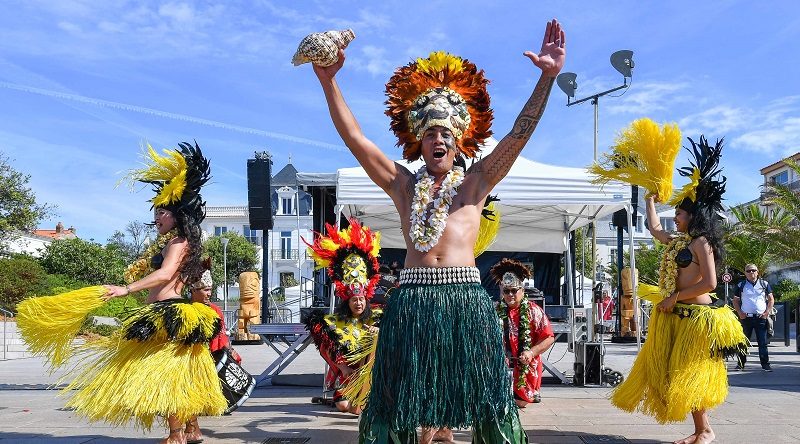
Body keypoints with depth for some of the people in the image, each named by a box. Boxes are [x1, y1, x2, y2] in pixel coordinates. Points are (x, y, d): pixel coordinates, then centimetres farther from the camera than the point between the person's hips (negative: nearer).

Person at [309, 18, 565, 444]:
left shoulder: (475, 182, 11)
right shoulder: (402, 184, 14)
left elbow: (518, 135, 3)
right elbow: (355, 138, 8)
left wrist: (547, 77, -7)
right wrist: (328, 81, 1)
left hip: (465, 299, -1)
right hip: (412, 299, 1)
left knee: (480, 395, 6)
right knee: (401, 398, 7)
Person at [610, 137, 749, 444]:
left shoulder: (701, 242, -10)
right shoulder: (678, 242, 14)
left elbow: (709, 283, -17)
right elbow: (654, 228, 32)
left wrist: (674, 297, -14)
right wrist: (650, 198, 33)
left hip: (697, 315, -9)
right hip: (678, 315, 9)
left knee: (690, 375, -6)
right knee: (677, 373, 7)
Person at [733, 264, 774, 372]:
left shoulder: (764, 284, 8)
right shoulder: (741, 285, 7)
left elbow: (771, 299, 9)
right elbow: (735, 301, 10)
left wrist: (767, 312, -4)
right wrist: (739, 312, -4)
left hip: (761, 317, 0)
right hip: (746, 317, 1)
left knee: (763, 342, -2)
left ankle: (765, 364, 1)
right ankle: (741, 363, 11)